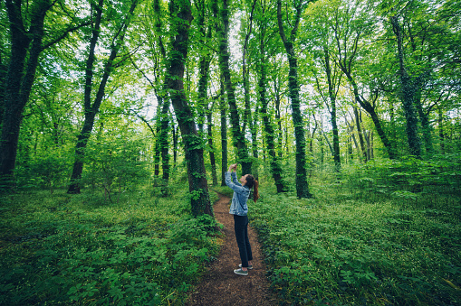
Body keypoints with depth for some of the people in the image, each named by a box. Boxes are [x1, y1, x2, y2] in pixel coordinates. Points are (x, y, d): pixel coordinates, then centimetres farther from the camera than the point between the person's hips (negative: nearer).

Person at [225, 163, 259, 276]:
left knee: (241, 243, 3)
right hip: (244, 217, 9)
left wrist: (229, 169, -9)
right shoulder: (244, 188, 2)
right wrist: (234, 171, 11)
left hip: (240, 219, -9)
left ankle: (244, 269, 17)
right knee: (245, 241, 20)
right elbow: (235, 181, 17)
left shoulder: (241, 190, -23)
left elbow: (228, 182, -19)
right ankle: (249, 263, 35)